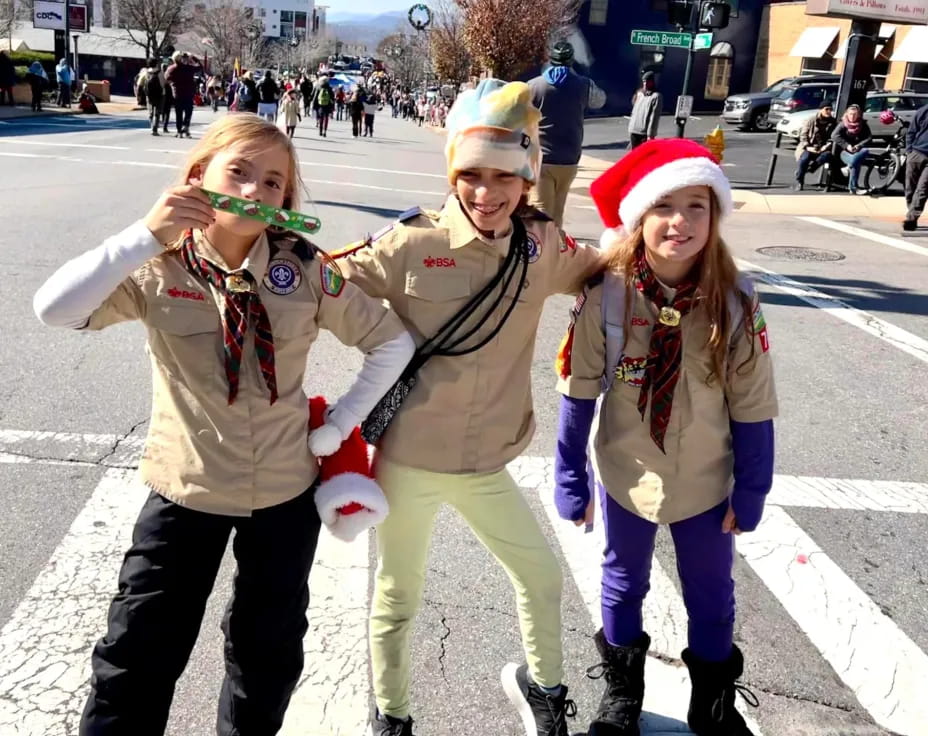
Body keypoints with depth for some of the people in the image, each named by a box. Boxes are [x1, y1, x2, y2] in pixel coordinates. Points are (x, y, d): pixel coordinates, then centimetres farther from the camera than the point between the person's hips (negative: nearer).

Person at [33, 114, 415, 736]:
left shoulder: (306, 271, -12)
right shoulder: (158, 272, -13)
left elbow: (393, 341, -4)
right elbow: (54, 310, -27)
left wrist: (338, 427, -8)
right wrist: (145, 238, -35)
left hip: (285, 490, 1)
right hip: (185, 489, -1)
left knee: (269, 651, 19)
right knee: (138, 656, 6)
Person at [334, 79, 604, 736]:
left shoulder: (544, 247, -2)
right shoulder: (413, 244, -15)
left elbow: (609, 269, 14)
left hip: (486, 464, 3)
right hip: (408, 459, -3)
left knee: (543, 576, 18)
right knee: (398, 596, 15)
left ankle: (540, 683, 48)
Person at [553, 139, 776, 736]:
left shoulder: (736, 303, -18)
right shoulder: (606, 296, -20)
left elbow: (753, 409, -9)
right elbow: (578, 393, -10)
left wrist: (750, 493, -3)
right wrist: (571, 478, -6)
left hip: (706, 486, 0)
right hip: (627, 479, 0)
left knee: (712, 597, 19)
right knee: (623, 586, 21)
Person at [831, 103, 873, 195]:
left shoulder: (863, 125, 7)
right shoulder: (843, 124, 2)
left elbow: (869, 137, -1)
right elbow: (834, 136, -14)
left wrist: (858, 146, -19)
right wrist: (847, 146, -22)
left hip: (858, 150, 3)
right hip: (845, 151, -3)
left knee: (866, 151, -33)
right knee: (855, 162, -34)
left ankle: (848, 168, -34)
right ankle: (853, 187, -29)